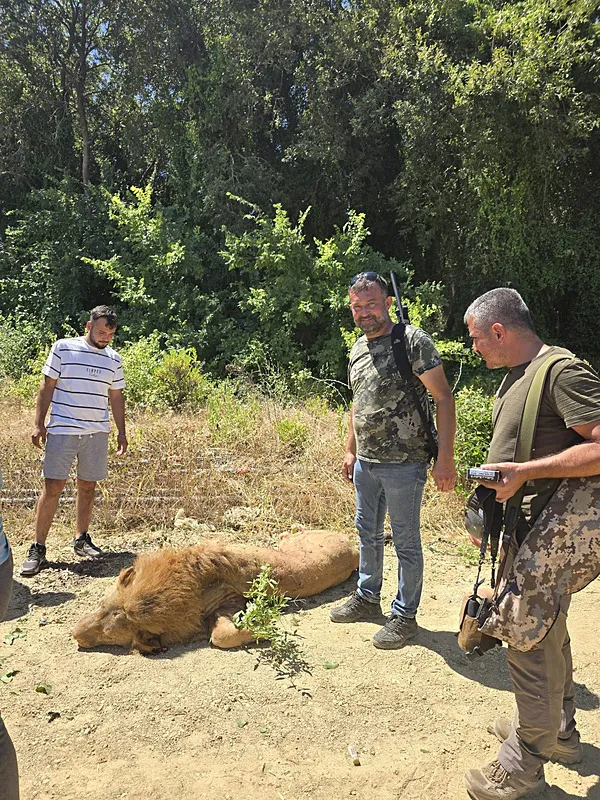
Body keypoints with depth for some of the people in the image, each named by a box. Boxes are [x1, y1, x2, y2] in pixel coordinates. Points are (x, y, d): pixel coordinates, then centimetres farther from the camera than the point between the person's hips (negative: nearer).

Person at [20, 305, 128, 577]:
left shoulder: (113, 359, 9)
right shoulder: (63, 348, -1)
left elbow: (116, 397, 15)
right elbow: (47, 386, 1)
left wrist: (121, 432, 12)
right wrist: (39, 424, -3)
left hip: (97, 433, 3)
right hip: (62, 430, -3)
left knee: (87, 486, 9)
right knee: (52, 486, -5)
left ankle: (82, 539, 24)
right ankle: (37, 549, 3)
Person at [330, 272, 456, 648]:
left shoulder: (412, 340, -13)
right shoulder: (358, 349, 10)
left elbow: (444, 399, -14)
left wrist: (445, 458, -19)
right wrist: (351, 451, 21)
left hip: (403, 464, -7)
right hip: (365, 463, 8)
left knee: (406, 541, 7)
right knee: (368, 533, 20)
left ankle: (405, 614, 23)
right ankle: (367, 598, 39)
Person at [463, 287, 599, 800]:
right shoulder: (515, 377, 12)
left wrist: (525, 471, -28)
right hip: (524, 531, 10)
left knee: (531, 645, 1)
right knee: (548, 636, 22)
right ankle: (558, 732, 41)